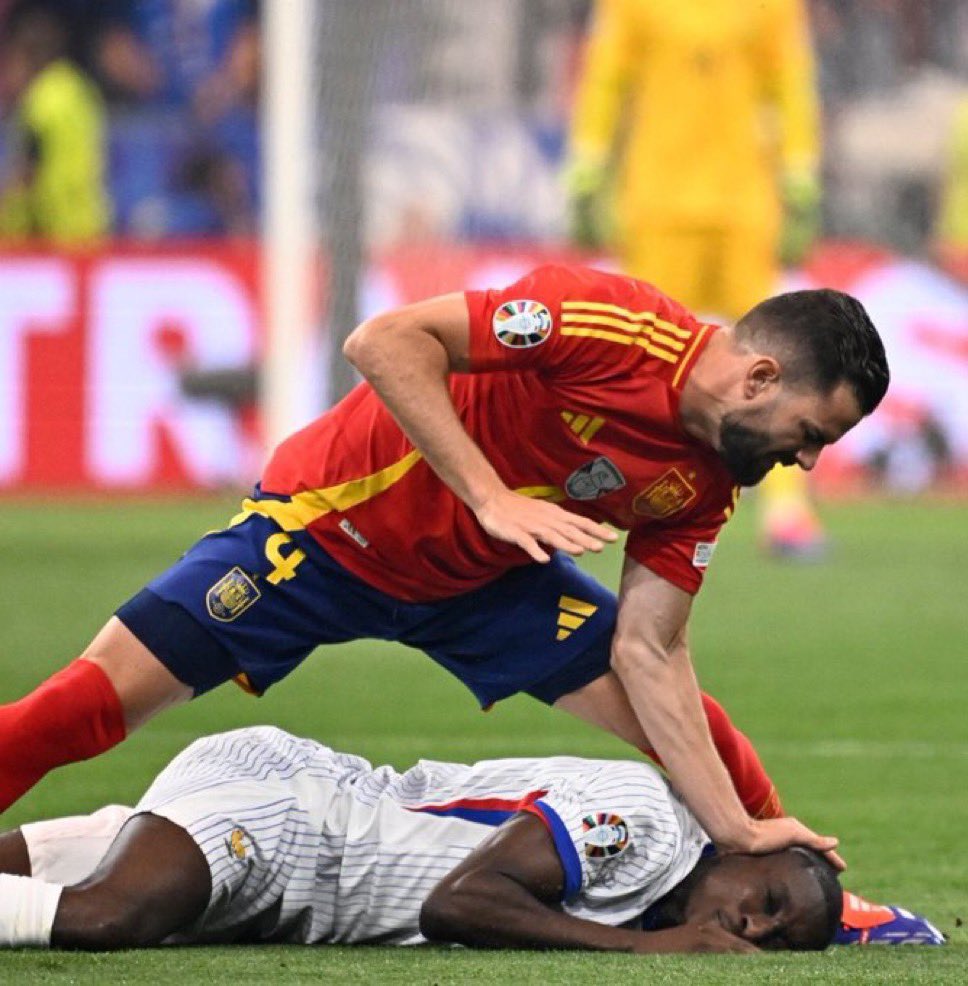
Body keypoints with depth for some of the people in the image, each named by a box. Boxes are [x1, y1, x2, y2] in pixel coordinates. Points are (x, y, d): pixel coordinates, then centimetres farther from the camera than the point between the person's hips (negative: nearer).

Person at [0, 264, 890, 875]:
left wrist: (738, 829, -12)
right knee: (85, 710, -17)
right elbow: (385, 341, -32)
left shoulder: (704, 485, -8)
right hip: (336, 529, -6)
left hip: (487, 576, 6)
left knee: (685, 727, -2)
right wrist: (491, 498, -38)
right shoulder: (609, 323, -29)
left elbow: (647, 653, -5)